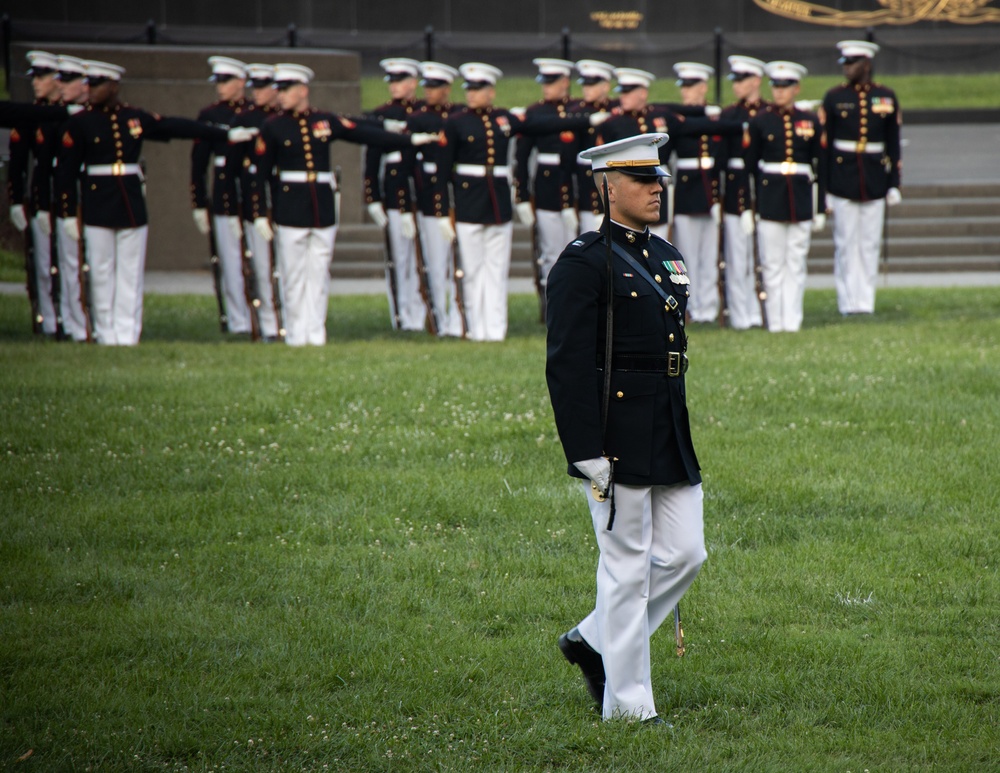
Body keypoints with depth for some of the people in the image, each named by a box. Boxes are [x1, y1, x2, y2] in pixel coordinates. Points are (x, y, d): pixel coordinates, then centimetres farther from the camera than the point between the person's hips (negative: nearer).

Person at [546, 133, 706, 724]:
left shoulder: (667, 257, 15)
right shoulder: (584, 263, -10)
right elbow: (567, 366, -15)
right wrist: (587, 454, -19)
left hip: (671, 441, 8)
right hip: (617, 442, -8)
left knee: (685, 555, 7)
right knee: (628, 569, -2)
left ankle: (593, 642, 25)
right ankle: (627, 705, 6)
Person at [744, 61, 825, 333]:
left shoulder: (811, 122, 6)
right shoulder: (760, 122, 2)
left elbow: (820, 167, 9)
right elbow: (750, 165, 3)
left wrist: (820, 208, 6)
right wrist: (747, 207, -2)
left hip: (801, 201, 1)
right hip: (770, 201, -1)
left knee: (796, 264, 2)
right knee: (772, 265, 0)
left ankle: (792, 321, 5)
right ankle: (775, 323, 5)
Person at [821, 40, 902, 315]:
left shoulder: (886, 97, 5)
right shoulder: (834, 97, 1)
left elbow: (893, 144, 8)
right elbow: (824, 144, 1)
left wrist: (894, 184, 4)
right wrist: (823, 188, -2)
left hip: (874, 181, 1)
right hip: (842, 179, -1)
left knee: (870, 244, 3)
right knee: (845, 243, 0)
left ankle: (866, 301, 9)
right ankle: (849, 302, 5)